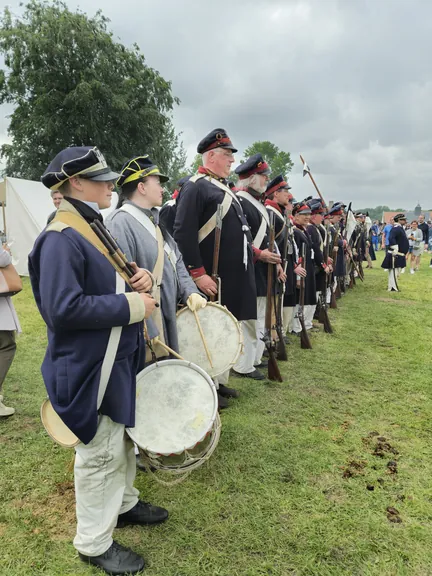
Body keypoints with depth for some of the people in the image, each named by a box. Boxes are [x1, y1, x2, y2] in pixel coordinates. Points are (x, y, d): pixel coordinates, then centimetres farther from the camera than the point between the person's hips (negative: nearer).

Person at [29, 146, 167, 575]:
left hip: (117, 360, 10)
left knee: (122, 437, 23)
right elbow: (63, 308, -29)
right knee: (100, 452, 5)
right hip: (88, 368, -9)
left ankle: (123, 504, 45)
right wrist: (131, 305, -23)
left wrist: (137, 280, -1)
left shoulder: (95, 230, 10)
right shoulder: (60, 239, -21)